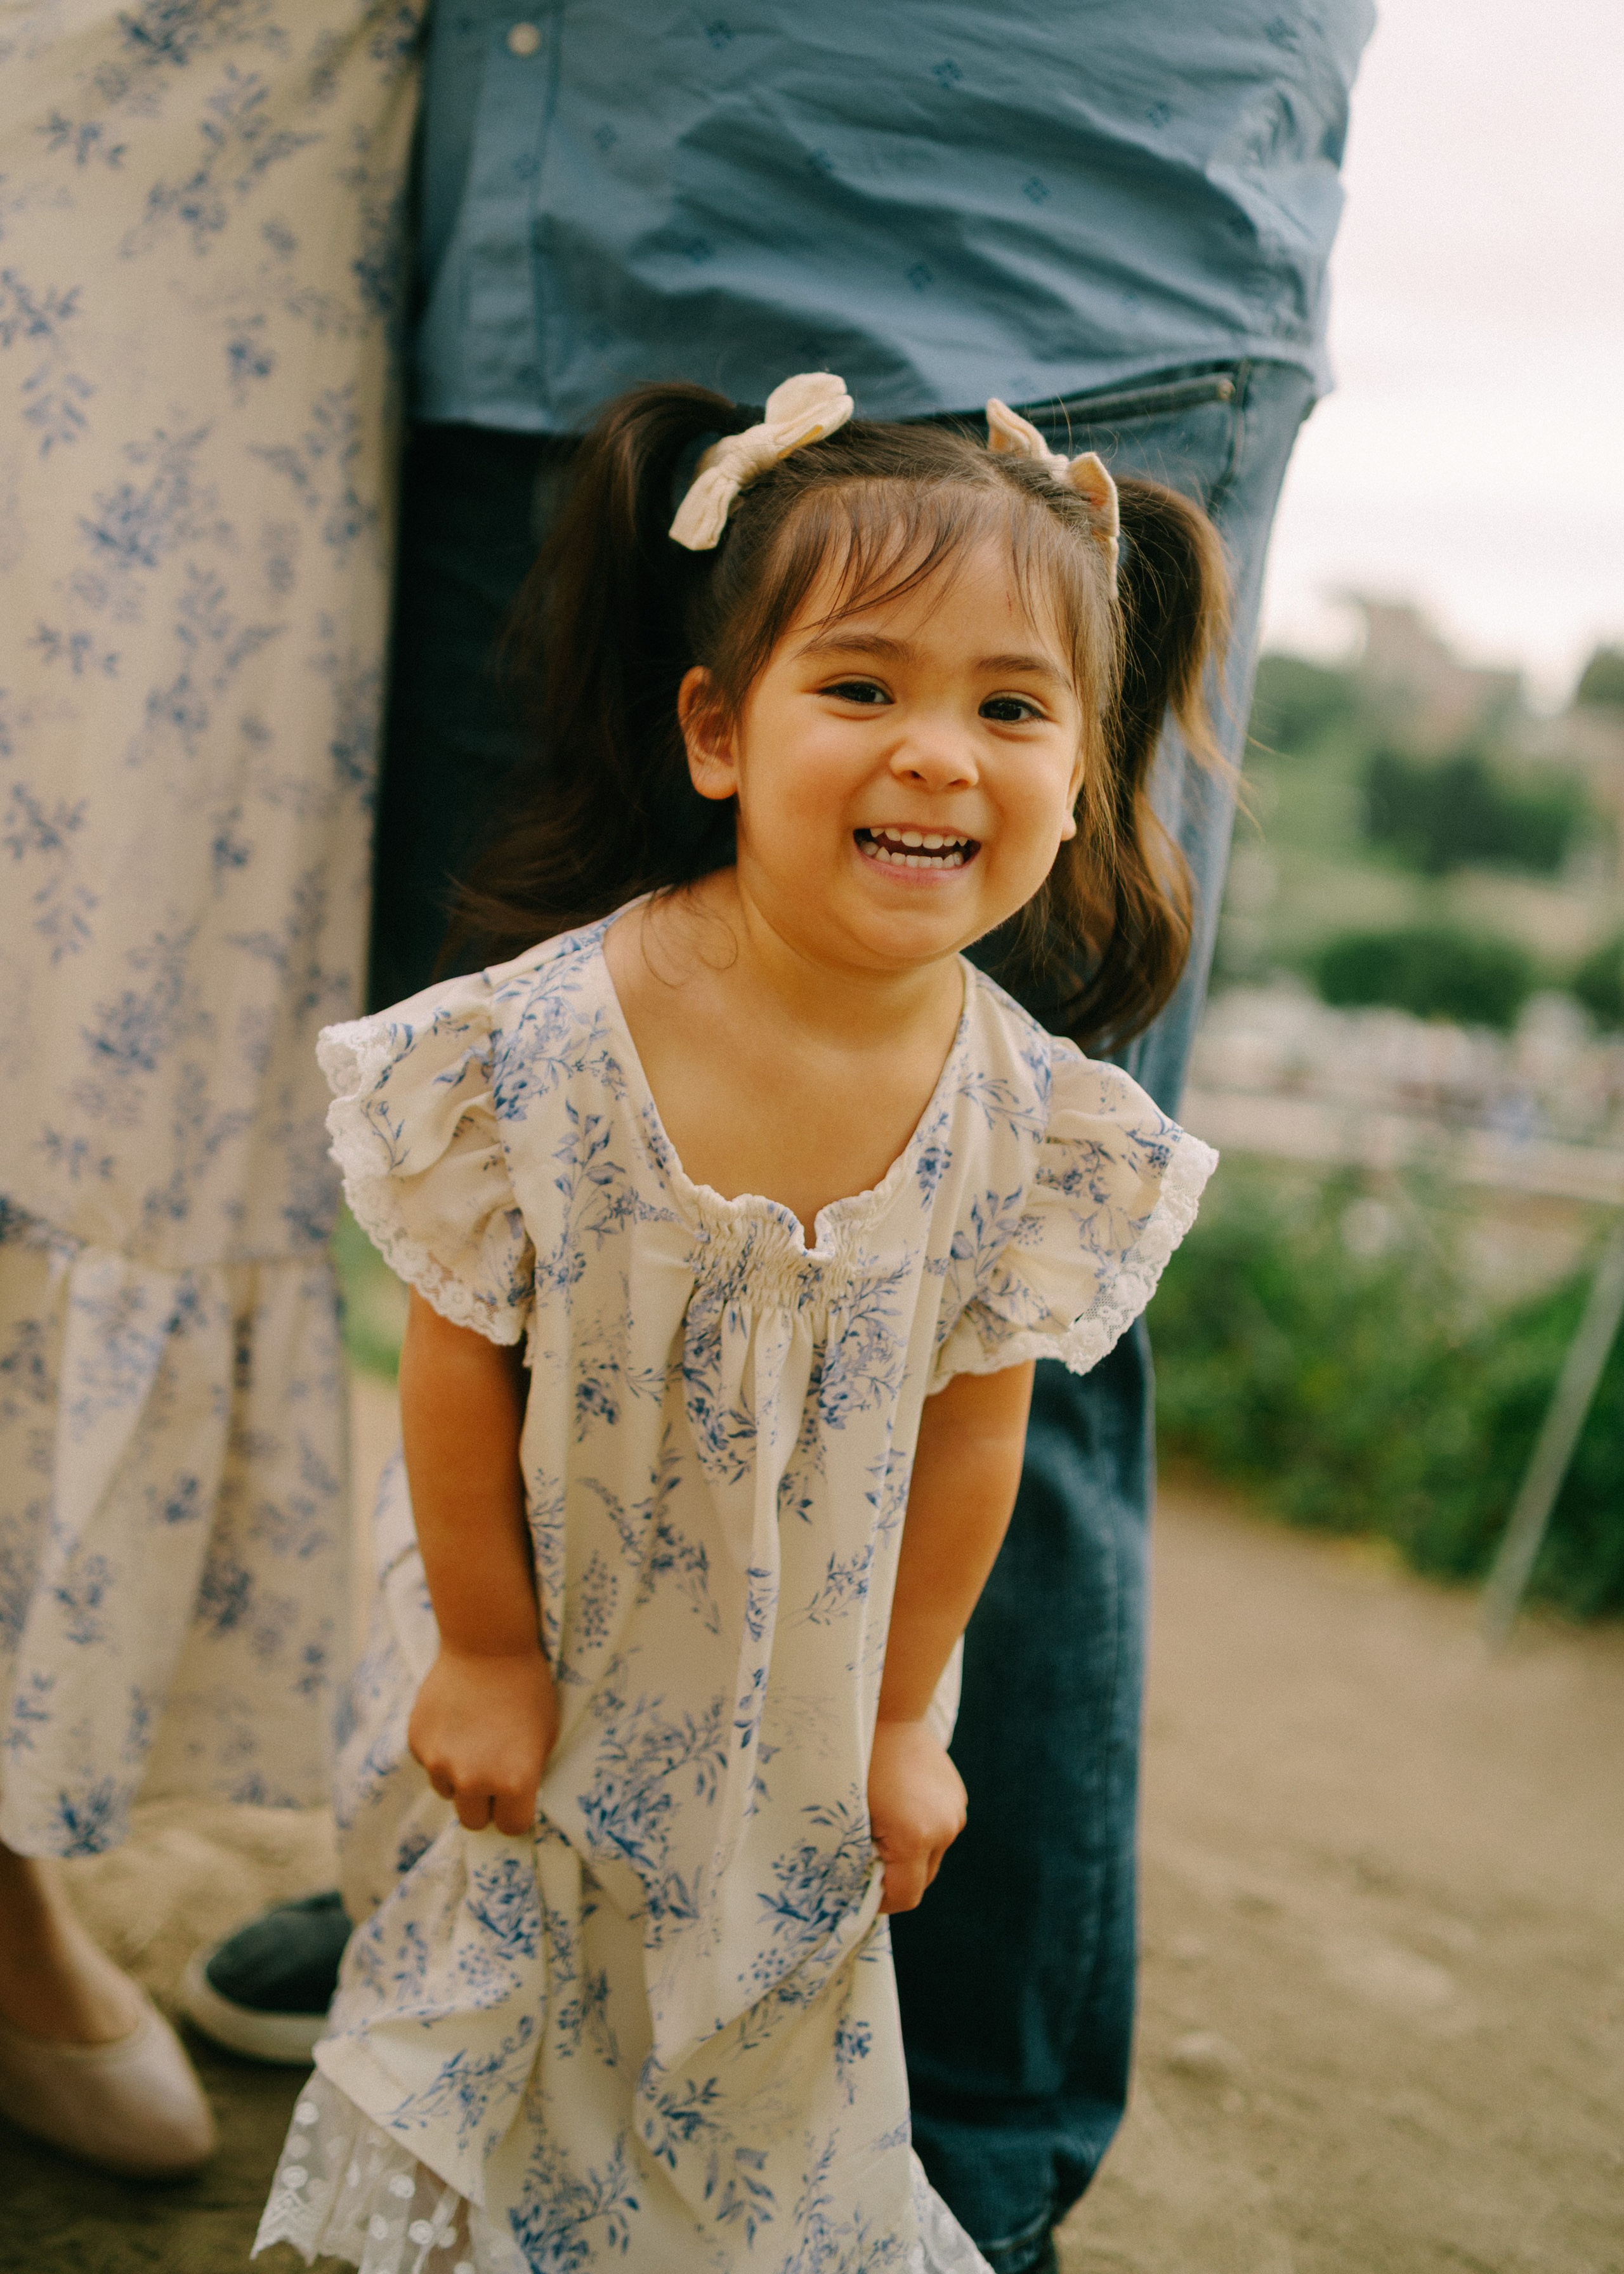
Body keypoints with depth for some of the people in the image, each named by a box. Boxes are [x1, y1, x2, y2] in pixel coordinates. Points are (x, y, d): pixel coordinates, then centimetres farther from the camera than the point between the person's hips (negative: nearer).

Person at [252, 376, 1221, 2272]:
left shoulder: (1032, 1122, -19)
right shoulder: (545, 1042, -26)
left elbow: (970, 1438, -8)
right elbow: (462, 1370, -16)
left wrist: (901, 1721, 0)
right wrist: (486, 1653, -7)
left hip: (797, 1722, 2)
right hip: (543, 1668, -1)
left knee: (762, 2094, 18)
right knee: (485, 1996, 18)